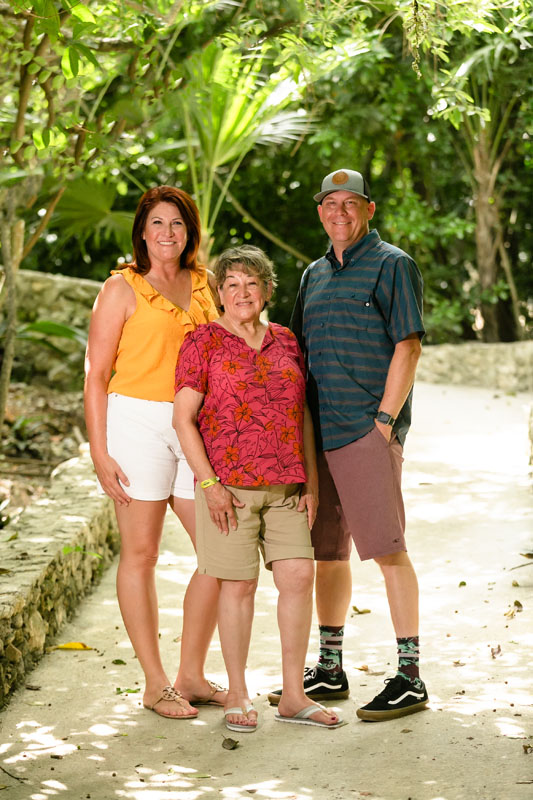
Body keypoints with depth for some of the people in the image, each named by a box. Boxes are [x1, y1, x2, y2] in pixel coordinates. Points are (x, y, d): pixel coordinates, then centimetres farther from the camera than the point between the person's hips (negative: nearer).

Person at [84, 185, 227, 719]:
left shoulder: (205, 285, 14)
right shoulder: (121, 289, -1)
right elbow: (97, 375, -3)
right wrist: (99, 452, -9)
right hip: (138, 420, -5)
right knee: (141, 554, 0)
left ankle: (191, 674, 15)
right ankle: (155, 684, 9)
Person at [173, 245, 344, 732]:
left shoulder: (286, 341, 14)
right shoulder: (202, 342, 0)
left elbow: (302, 416, 16)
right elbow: (183, 418, -5)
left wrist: (311, 482, 10)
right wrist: (209, 483, -12)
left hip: (285, 485, 4)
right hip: (229, 484, -4)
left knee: (299, 577, 0)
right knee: (239, 583, 0)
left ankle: (294, 696, 11)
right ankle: (238, 695, 14)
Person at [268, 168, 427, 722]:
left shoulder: (392, 266, -1)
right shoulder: (314, 274, 20)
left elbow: (408, 346, -8)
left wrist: (384, 419, -15)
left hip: (369, 431, -7)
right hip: (318, 433, 7)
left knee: (387, 549, -8)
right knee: (326, 551, 11)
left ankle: (410, 677, -3)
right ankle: (329, 670, 21)